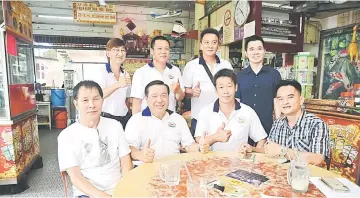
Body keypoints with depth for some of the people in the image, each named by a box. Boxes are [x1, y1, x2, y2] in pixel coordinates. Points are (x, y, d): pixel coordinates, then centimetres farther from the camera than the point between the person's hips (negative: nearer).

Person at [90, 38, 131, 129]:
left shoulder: (126, 75, 10)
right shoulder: (101, 73, -8)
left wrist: (127, 114, 12)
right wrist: (118, 84, -30)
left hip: (124, 118, 5)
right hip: (106, 118, -5)